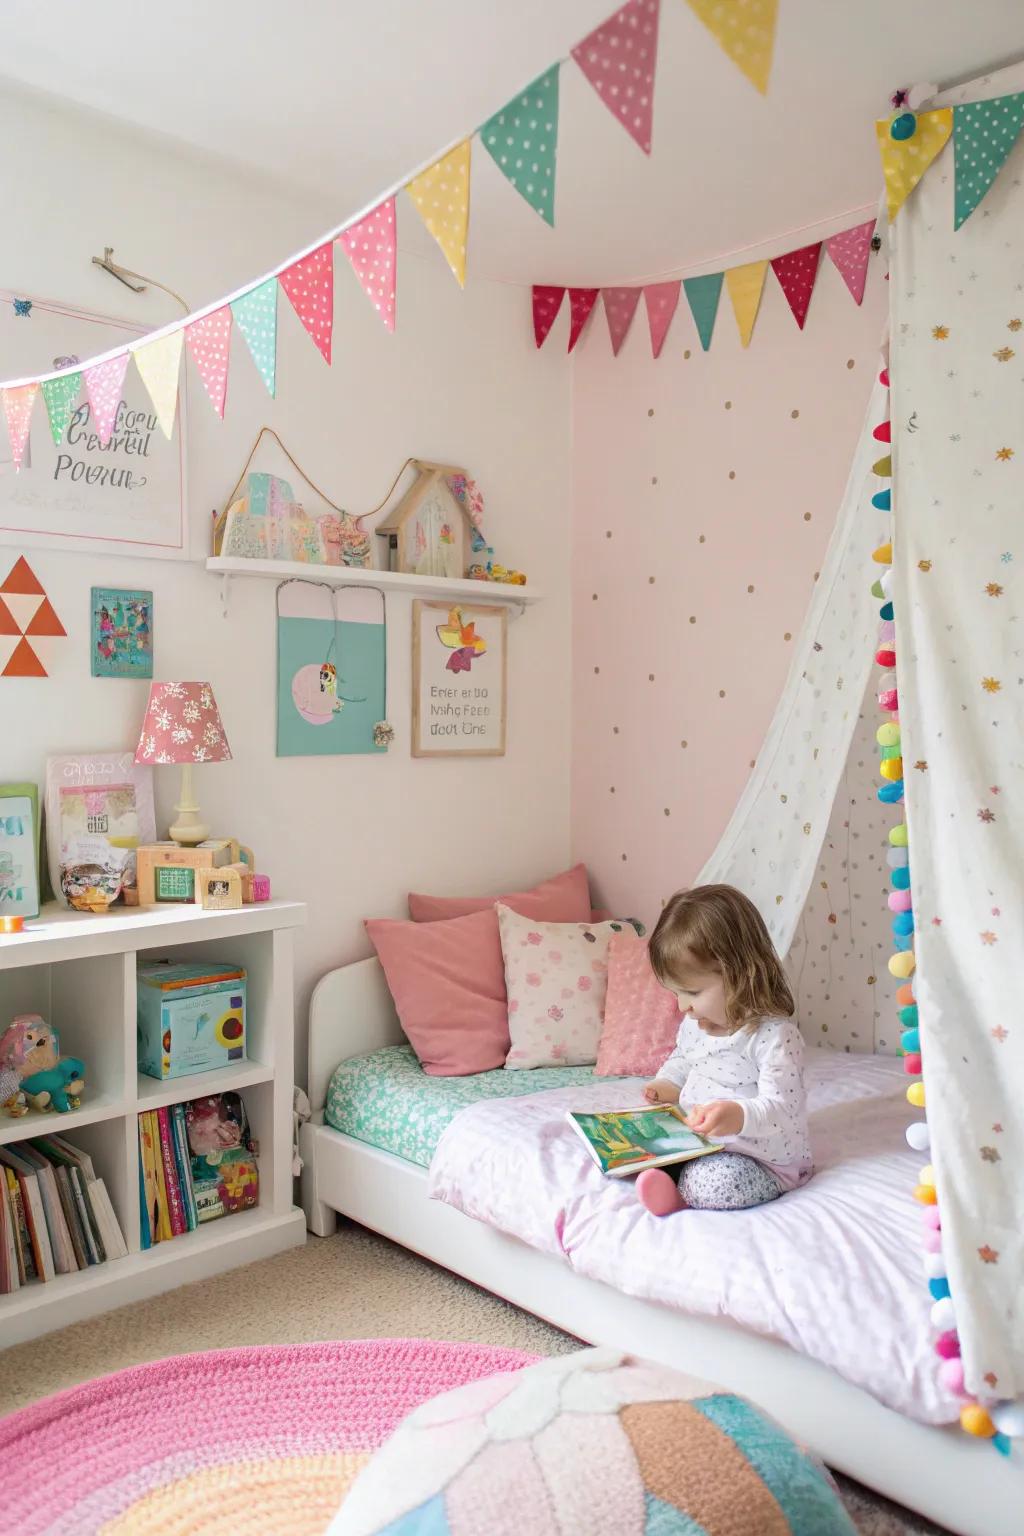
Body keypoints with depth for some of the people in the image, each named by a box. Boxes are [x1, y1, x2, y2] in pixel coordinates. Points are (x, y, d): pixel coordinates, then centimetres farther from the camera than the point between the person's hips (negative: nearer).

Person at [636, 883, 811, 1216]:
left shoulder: (774, 1035, -22)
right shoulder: (695, 1023, 4)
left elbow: (781, 1109, -26)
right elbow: (680, 1062, 25)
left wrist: (739, 1116, -45)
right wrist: (667, 1086, 3)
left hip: (762, 1160, -8)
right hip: (697, 1143, 8)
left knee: (717, 1182, -33)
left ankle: (674, 1191, -10)